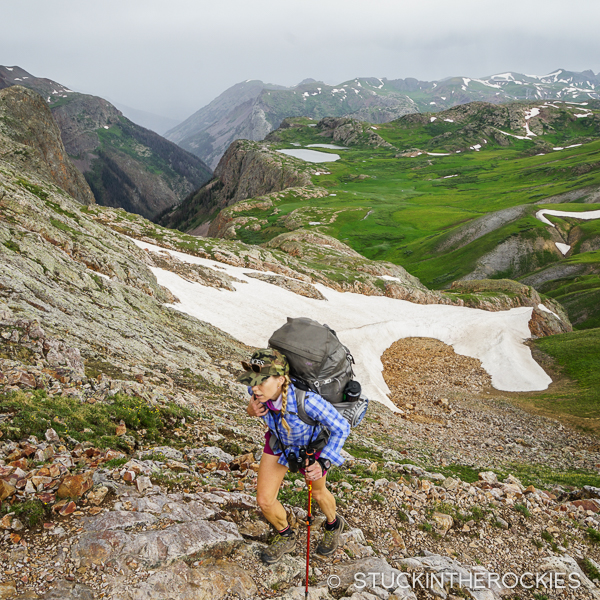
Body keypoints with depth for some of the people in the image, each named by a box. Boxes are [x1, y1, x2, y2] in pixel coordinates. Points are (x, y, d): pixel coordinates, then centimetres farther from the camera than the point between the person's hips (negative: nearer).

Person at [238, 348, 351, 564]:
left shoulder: (306, 399, -46)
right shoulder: (258, 389, -32)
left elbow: (341, 427, -31)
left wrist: (323, 463, -37)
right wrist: (252, 409, -26)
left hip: (312, 443, -3)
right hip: (279, 440, 4)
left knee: (317, 492, 23)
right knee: (264, 500, 3)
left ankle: (333, 524, 58)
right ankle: (285, 537, 36)